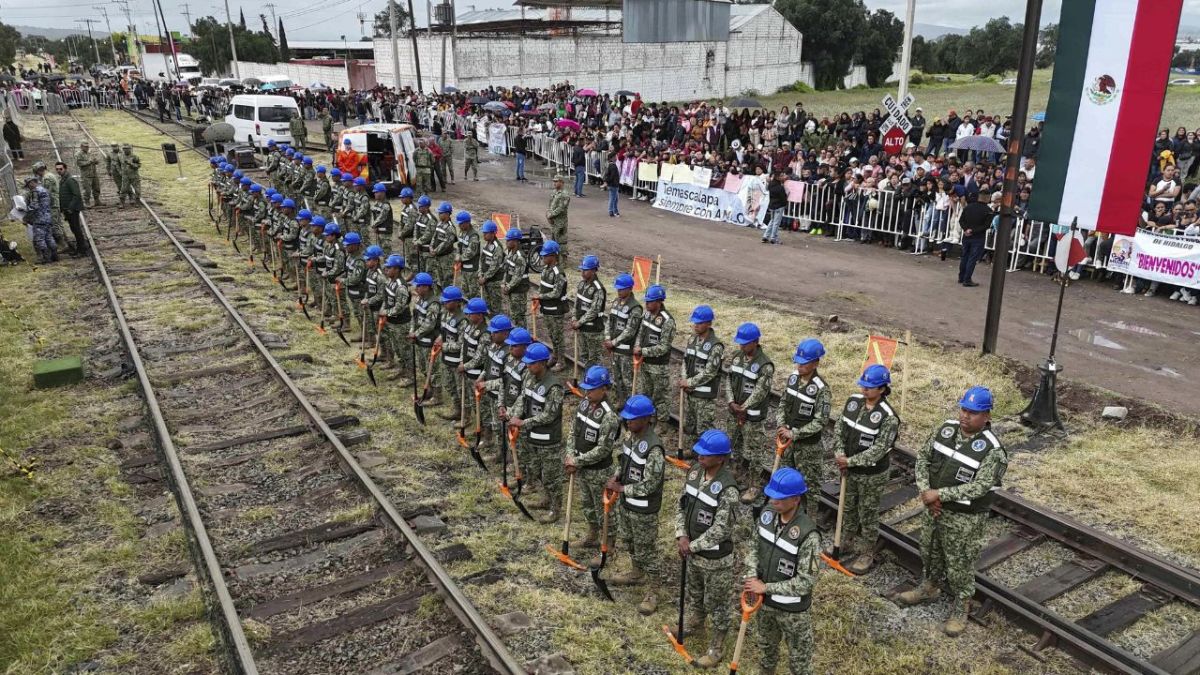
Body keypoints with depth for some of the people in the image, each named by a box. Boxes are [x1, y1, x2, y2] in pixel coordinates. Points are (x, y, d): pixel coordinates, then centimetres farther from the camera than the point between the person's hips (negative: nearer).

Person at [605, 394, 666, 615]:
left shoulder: (653, 449, -29)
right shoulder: (629, 435, -3)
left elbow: (649, 485, -26)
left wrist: (621, 489, -19)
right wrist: (616, 476, -3)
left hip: (644, 509, -9)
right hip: (626, 502, 9)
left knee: (646, 549, 5)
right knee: (628, 540, 26)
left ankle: (653, 592, 20)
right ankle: (636, 573, 49)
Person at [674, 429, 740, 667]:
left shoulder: (727, 489, -30)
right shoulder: (695, 471, -7)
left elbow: (720, 529, -27)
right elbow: (682, 504, 2)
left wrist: (692, 546, -18)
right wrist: (682, 536, -9)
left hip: (715, 556, -7)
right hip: (693, 549, 7)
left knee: (716, 602, 12)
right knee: (694, 590, 29)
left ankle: (717, 647, 32)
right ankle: (695, 622, 55)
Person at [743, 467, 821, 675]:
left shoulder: (808, 535, -32)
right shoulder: (767, 513, -13)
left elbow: (806, 581, -27)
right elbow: (754, 545, 2)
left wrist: (766, 587, -24)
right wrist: (751, 576, -13)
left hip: (793, 609, -6)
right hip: (765, 601, 6)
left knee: (798, 658, 19)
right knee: (766, 645, 32)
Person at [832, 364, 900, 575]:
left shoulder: (889, 418, -24)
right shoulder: (853, 401, -6)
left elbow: (878, 451, -24)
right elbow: (839, 429, 2)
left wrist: (850, 461, -21)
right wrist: (839, 455, -9)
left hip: (872, 474, -6)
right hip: (849, 469, 6)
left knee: (868, 514, 10)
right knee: (848, 508, 23)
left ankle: (867, 554, 27)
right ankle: (847, 542, 44)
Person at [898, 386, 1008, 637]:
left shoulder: (992, 450, -22)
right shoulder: (946, 428, -4)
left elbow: (979, 487, -26)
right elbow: (923, 456, 2)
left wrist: (939, 494, -25)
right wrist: (925, 491, -12)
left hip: (964, 518, -6)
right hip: (933, 507, 6)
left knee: (960, 565, 10)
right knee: (930, 551, 24)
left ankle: (961, 608, 30)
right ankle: (928, 588, 48)